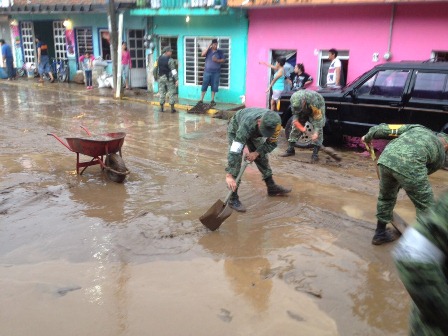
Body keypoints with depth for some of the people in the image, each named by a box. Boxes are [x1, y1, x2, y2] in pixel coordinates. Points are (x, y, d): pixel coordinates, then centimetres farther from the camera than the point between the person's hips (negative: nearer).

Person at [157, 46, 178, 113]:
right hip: (169, 78, -5)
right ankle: (172, 108, 0)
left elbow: (157, 68, 12)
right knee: (171, 93, 1)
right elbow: (173, 70, -16)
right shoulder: (170, 60, -14)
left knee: (162, 92, 11)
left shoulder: (159, 59, 5)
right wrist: (176, 79, -14)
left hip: (161, 77, 5)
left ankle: (161, 107, 15)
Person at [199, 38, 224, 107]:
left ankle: (212, 100, 14)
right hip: (207, 71, 0)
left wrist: (217, 60, -16)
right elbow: (202, 55, -13)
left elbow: (223, 60, 1)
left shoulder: (220, 52, 4)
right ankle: (201, 100, 7)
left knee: (214, 86, 4)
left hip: (216, 72, 0)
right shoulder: (208, 51, 3)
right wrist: (208, 47, -16)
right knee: (204, 85, 0)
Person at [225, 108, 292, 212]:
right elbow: (235, 151, -50)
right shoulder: (247, 125, -47)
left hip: (254, 132, 5)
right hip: (236, 128, -5)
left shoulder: (274, 123, -32)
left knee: (262, 157, 7)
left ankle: (272, 187, 25)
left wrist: (257, 153, -29)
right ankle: (233, 199, -13)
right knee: (235, 159, -17)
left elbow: (272, 143, -14)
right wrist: (229, 175, -53)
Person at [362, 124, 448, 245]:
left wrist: (368, 137, 42)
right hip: (409, 166, -4)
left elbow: (384, 129, 26)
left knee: (386, 197, 28)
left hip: (386, 159, 4)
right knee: (426, 208, 16)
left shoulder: (417, 127, 33)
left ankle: (380, 234, 42)